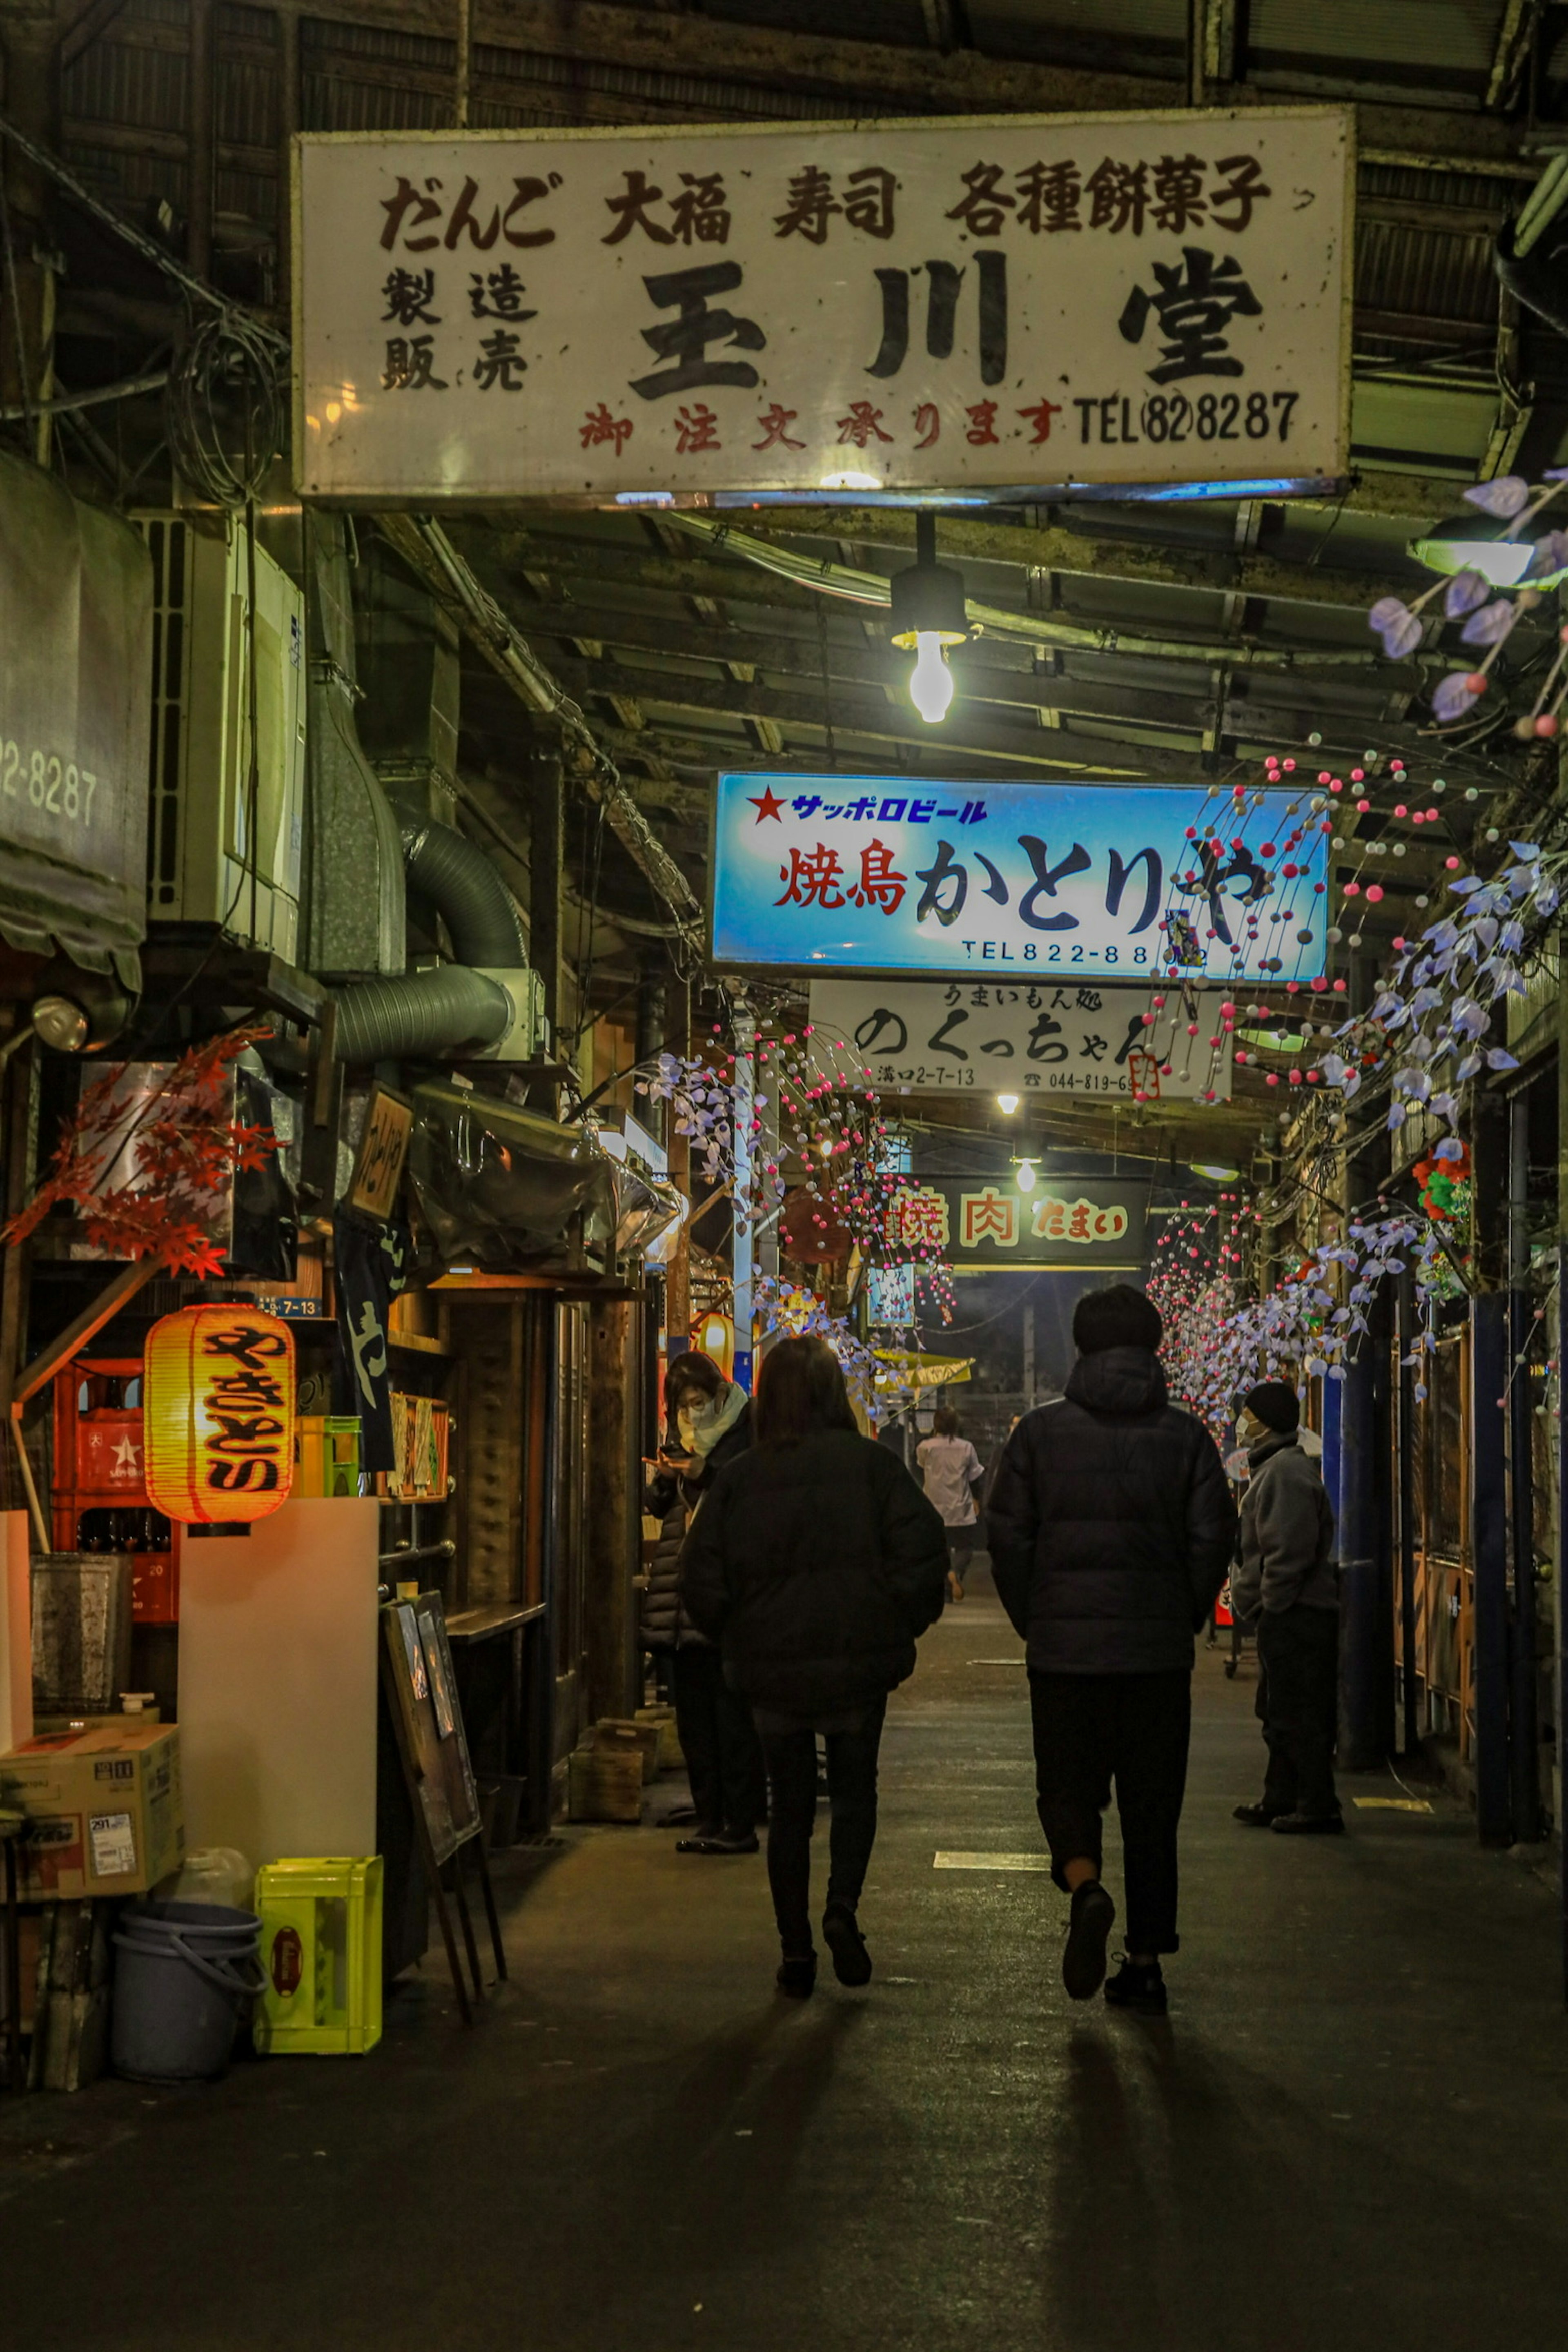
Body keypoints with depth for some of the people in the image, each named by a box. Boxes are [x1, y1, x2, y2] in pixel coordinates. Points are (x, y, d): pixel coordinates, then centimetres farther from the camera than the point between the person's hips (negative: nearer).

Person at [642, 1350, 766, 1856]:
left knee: (731, 1705, -8)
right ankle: (708, 1815, 14)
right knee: (692, 1705, 7)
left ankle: (741, 1822, -4)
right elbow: (656, 1505, 20)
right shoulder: (679, 1437, 16)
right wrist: (664, 1478, -1)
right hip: (683, 1581, 7)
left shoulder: (746, 1433, -4)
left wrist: (706, 1474, -18)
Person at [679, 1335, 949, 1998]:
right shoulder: (871, 1464, -6)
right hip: (857, 1665, -1)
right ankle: (843, 1905, -7)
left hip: (771, 1670, 1)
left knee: (789, 1806, 12)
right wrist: (899, 1626, 2)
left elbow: (701, 1580, -4)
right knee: (855, 1792, 16)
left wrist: (738, 1639, 11)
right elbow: (923, 1550, -12)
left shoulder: (737, 1479, -3)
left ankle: (795, 1950, 11)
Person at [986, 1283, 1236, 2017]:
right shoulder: (1185, 1435, 1)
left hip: (1064, 1649, -1)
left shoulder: (1040, 1432, -1)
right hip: (1159, 1652, 1)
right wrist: (1182, 1619, 11)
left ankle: (1085, 1886, -20)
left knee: (1067, 1789, 10)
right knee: (1152, 1807, 9)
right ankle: (1145, 1962, 11)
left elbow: (1008, 1536, -2)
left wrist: (1034, 1622, 10)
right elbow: (1212, 1538, -2)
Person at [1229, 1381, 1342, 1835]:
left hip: (1295, 1615, -11)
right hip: (1288, 1614, 11)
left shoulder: (1285, 1470, -16)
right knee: (1280, 1713, 17)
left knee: (1298, 1715, -8)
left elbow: (1289, 1550, -23)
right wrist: (1253, 1596, 20)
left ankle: (1318, 1808, -5)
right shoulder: (1273, 1467, 19)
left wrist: (1268, 1602, -20)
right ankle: (1280, 1801, 24)